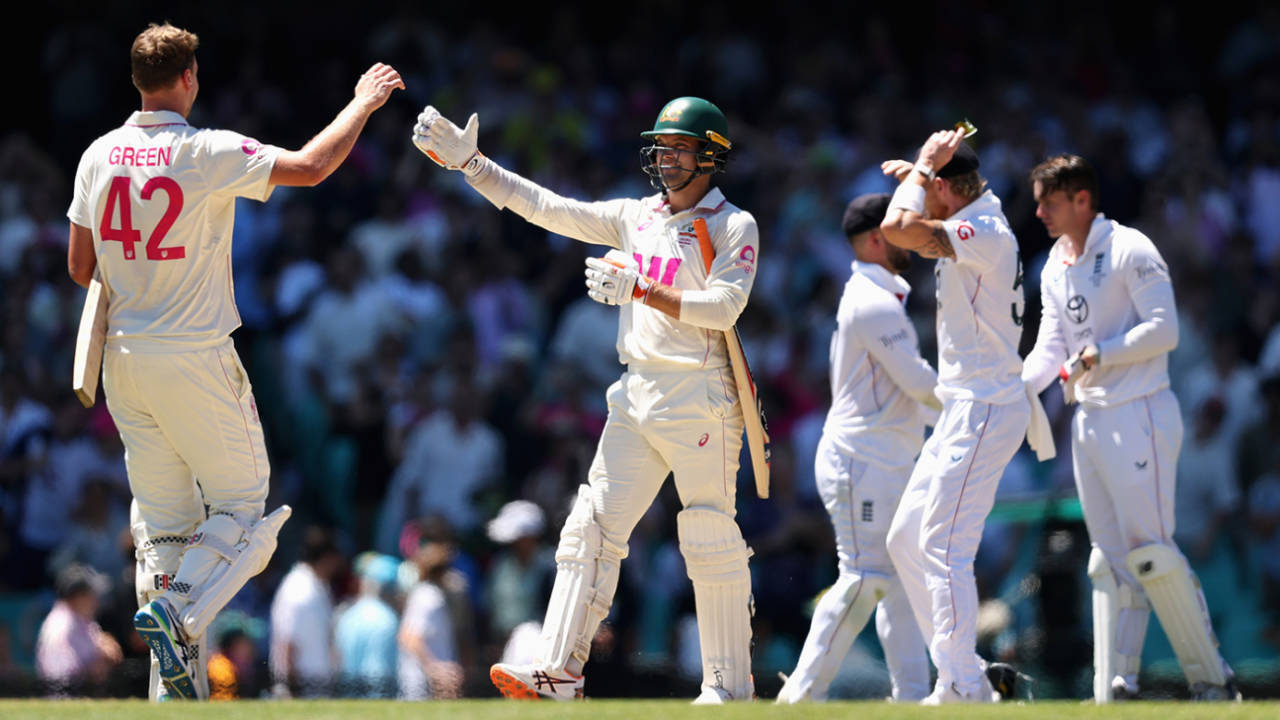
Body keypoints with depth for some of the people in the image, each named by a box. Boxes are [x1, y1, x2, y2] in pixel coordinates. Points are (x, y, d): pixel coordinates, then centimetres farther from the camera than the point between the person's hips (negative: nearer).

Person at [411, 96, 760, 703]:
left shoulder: (735, 226, -4)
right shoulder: (636, 217, 14)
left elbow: (722, 308, -17)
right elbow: (547, 207, 11)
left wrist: (640, 290, -24)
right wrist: (468, 162, 4)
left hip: (700, 400, -6)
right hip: (637, 397, 6)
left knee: (711, 541, -5)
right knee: (593, 527, -2)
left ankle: (730, 686, 3)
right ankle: (559, 671, -5)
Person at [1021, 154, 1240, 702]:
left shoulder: (1129, 250, -9)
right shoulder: (1054, 270, 15)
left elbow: (1163, 330, -16)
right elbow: (1049, 352, 13)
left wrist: (1097, 356, -18)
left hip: (1139, 414, -8)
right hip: (1088, 423, 8)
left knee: (1148, 550, -12)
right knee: (1110, 562, 7)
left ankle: (1211, 677, -4)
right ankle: (1114, 690, 6)